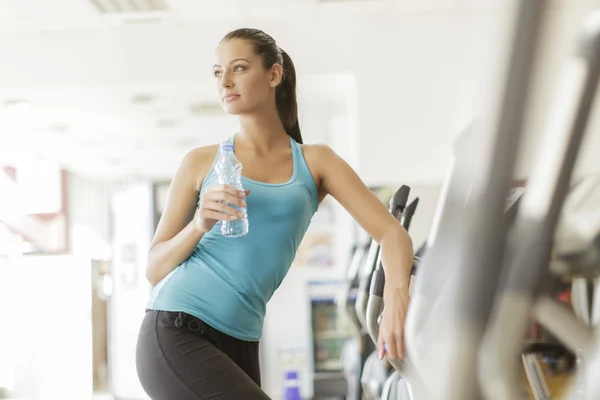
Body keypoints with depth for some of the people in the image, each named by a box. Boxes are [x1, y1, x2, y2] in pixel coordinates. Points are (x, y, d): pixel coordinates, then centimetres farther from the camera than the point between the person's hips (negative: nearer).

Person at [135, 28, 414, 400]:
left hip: (238, 346, 3)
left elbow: (393, 234, -2)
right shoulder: (202, 162, 6)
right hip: (174, 332, -3)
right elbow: (154, 268, 5)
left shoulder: (315, 162, 8)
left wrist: (396, 300, -21)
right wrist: (199, 225, -15)